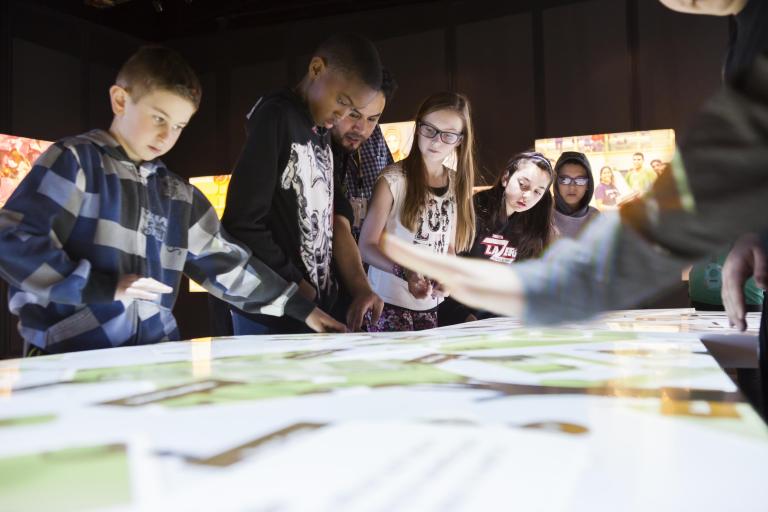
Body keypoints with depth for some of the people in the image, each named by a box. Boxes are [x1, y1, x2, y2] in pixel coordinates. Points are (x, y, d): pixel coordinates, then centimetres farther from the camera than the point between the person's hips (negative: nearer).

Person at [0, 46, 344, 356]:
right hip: (70, 355, -5)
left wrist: (301, 309, 16)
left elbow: (226, 262, 19)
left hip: (153, 356, 5)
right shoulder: (74, 161, -1)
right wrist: (104, 287, -16)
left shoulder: (179, 195, 17)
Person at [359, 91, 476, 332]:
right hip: (389, 303, -5)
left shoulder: (458, 185, 5)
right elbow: (367, 246, -13)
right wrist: (405, 272, -30)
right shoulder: (393, 179, -13)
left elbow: (451, 248, 10)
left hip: (433, 306, 5)